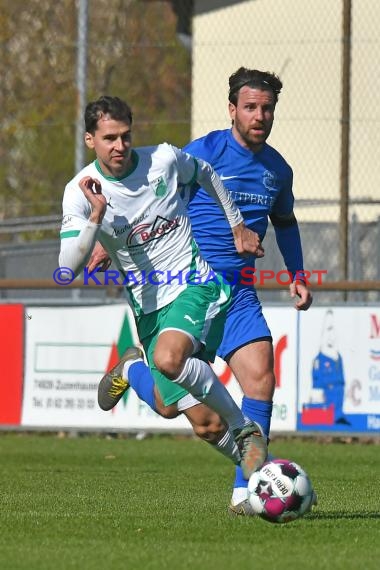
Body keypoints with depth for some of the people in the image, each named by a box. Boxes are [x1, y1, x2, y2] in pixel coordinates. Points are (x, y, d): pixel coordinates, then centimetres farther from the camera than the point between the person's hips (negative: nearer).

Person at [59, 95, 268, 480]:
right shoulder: (80, 193, -7)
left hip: (195, 284, -1)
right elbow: (68, 267, -19)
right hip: (148, 306, 1)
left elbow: (205, 174, 20)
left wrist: (238, 226, 22)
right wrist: (96, 214, -29)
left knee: (168, 358, -35)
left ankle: (247, 431, -17)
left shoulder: (163, 159, -4)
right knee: (207, 426, -5)